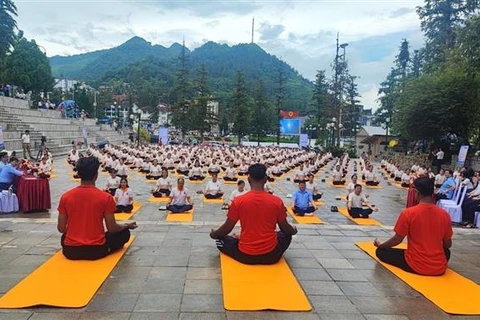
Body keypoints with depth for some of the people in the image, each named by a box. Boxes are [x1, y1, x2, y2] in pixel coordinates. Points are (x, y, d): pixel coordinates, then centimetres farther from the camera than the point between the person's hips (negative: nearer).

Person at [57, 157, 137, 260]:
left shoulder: (65, 196, -6)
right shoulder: (105, 197, -13)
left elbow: (61, 229, 0)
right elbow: (112, 229, -7)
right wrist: (127, 226, 14)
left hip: (70, 251, 4)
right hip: (96, 250, -3)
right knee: (124, 233, 18)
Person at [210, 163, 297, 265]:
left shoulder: (238, 201, -12)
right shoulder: (277, 201, -9)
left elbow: (227, 228, -1)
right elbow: (285, 228, 4)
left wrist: (214, 234, 20)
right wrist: (294, 230, 28)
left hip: (245, 256, 0)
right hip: (271, 256, 0)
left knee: (220, 238, 23)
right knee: (286, 235, 30)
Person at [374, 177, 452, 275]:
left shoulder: (408, 213, -16)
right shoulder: (444, 214, -4)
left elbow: (397, 240, -7)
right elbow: (448, 245, 7)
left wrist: (380, 245, 12)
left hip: (416, 266, -4)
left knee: (381, 251, 12)